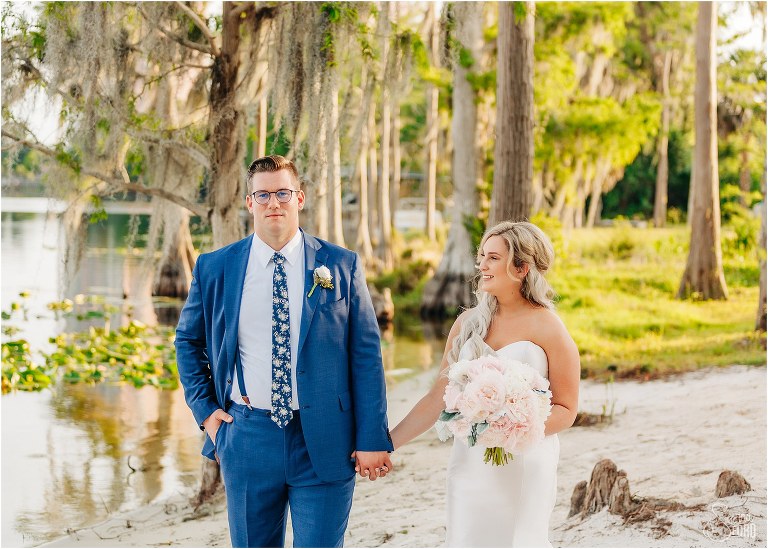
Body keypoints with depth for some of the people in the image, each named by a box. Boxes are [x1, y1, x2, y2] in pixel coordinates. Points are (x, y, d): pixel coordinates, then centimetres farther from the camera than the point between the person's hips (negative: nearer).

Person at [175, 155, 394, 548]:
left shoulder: (341, 266, 0)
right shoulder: (214, 268, 4)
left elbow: (366, 354, -2)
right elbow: (188, 341, 18)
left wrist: (371, 440, -6)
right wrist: (205, 409, 6)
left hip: (323, 440, -1)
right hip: (248, 438, 2)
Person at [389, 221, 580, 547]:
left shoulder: (548, 329, -6)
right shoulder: (468, 323, 6)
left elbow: (565, 410, -4)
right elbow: (438, 398, 7)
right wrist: (387, 442, 2)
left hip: (524, 468, -4)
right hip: (470, 463, 4)